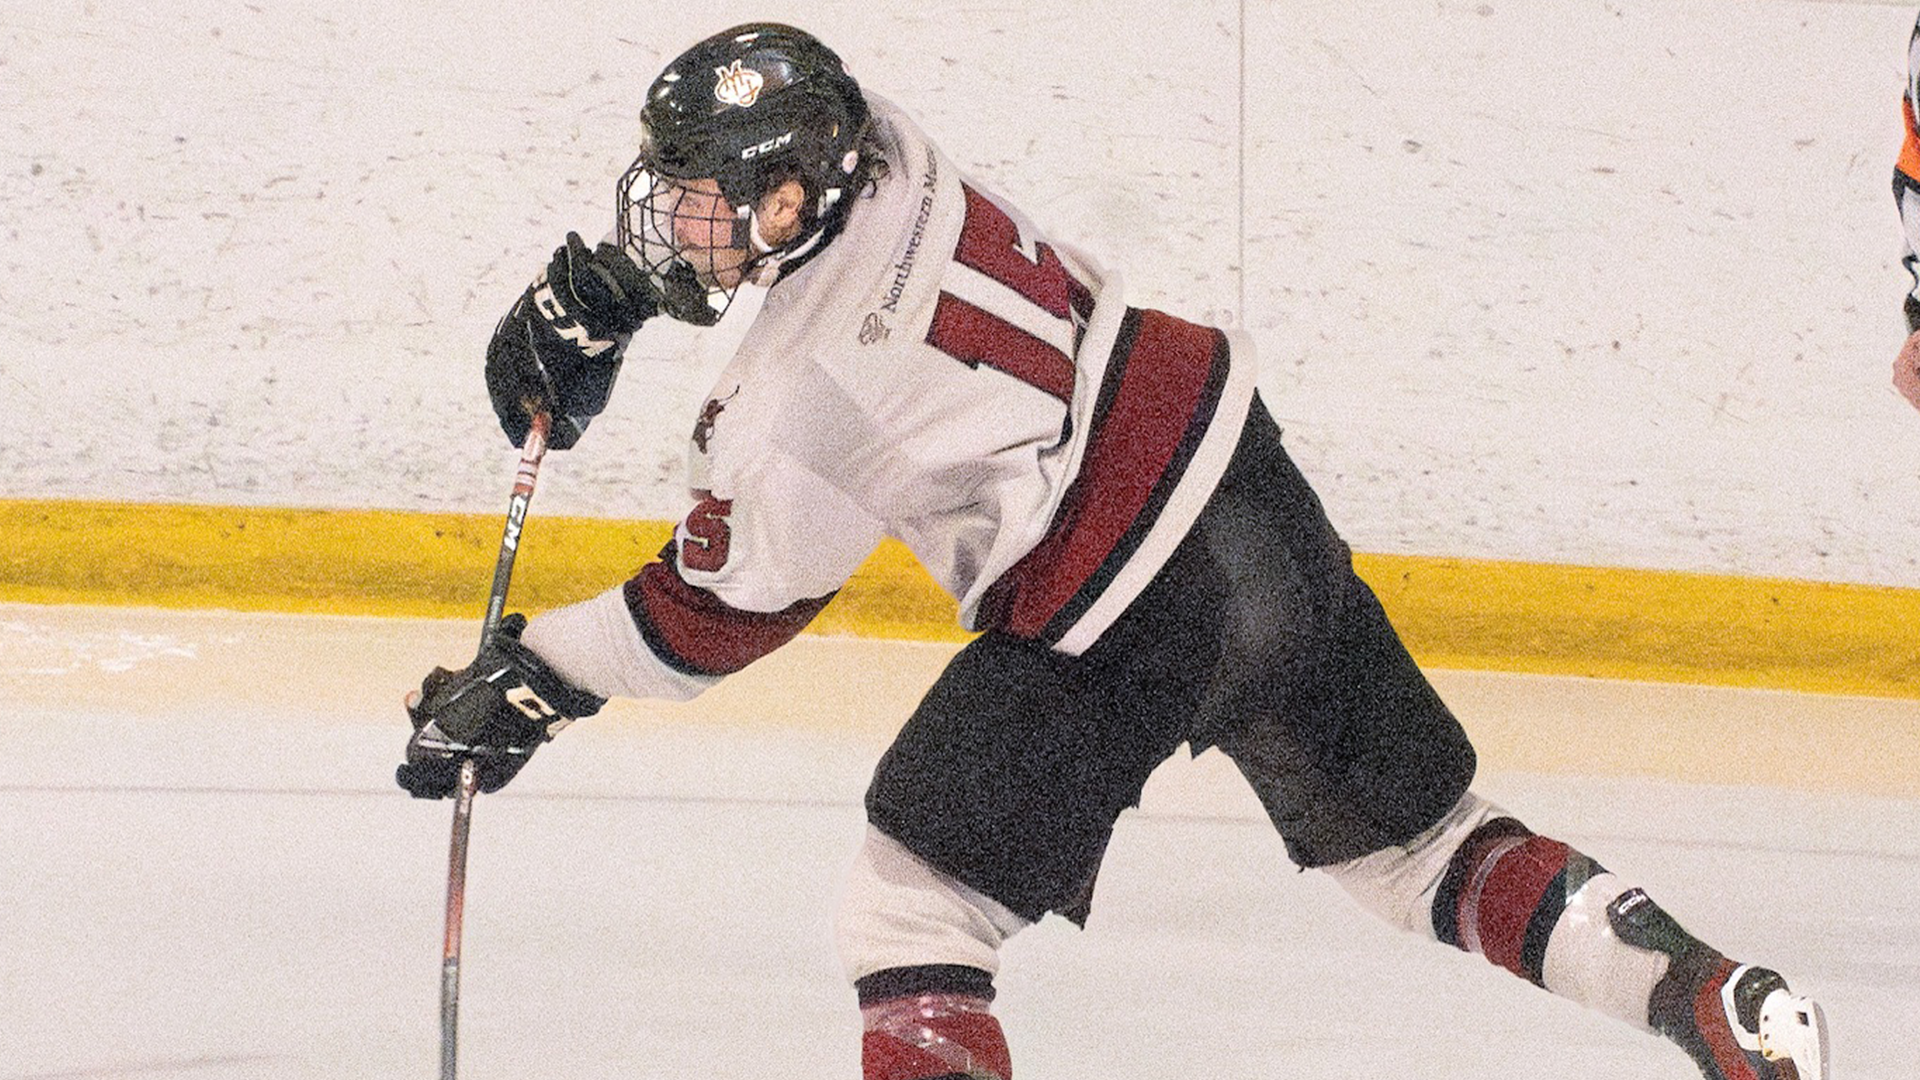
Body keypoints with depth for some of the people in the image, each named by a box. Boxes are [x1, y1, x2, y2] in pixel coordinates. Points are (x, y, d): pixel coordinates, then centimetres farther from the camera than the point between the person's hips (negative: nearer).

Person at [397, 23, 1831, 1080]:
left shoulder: (794, 405, -18)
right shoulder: (874, 143, 0)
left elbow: (720, 613, -4)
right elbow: (724, 175, 23)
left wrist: (524, 685, 6)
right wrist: (586, 293, 21)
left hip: (1118, 633, -8)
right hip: (1250, 487, 8)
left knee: (912, 907, 3)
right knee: (1412, 835, 18)